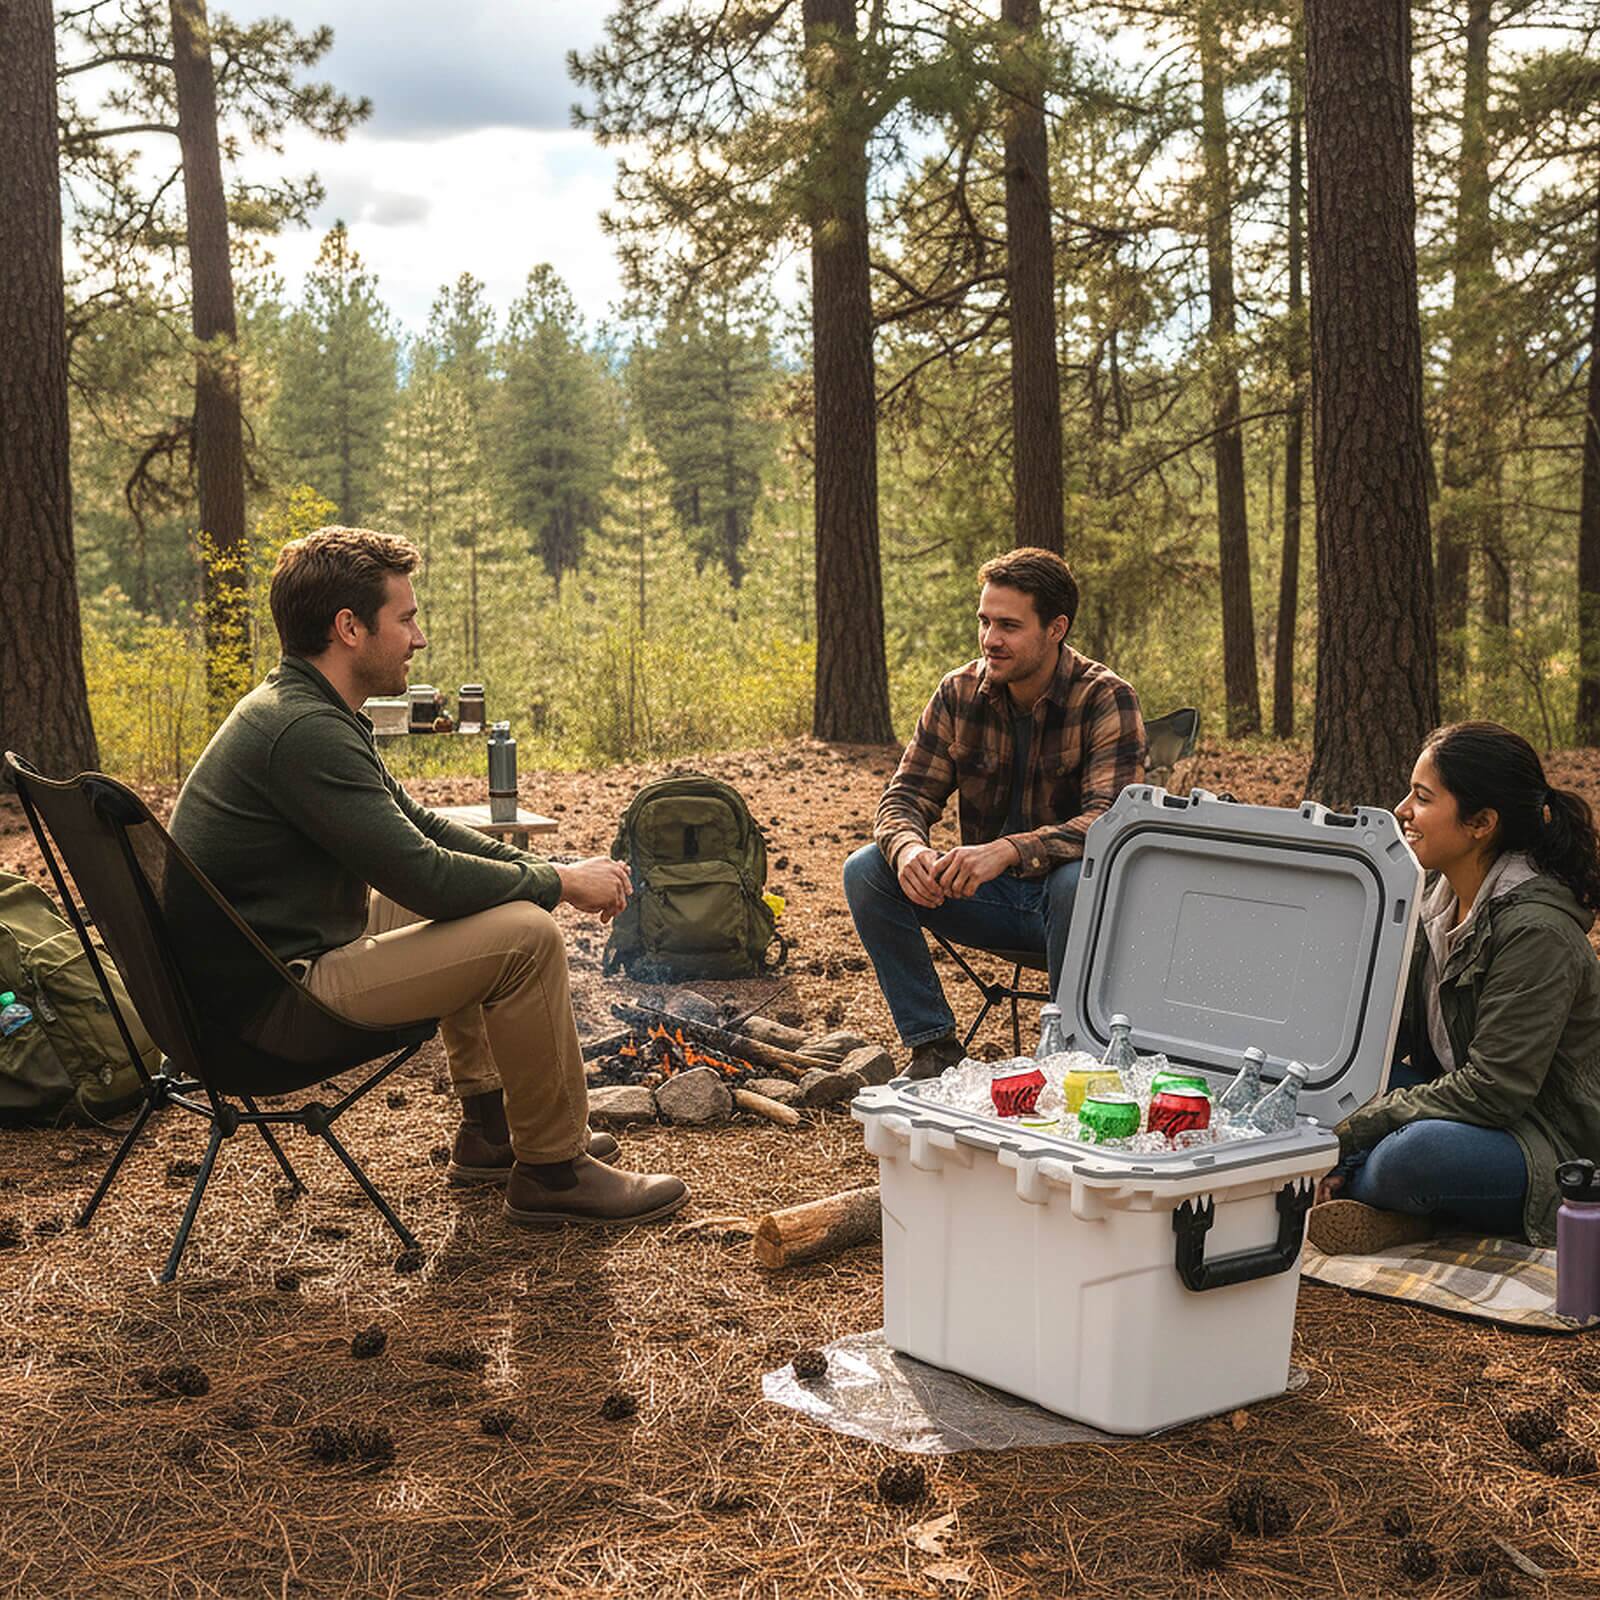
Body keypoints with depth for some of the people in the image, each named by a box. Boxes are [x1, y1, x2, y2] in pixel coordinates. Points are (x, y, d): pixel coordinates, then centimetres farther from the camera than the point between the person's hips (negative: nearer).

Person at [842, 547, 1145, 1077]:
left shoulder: (1106, 700, -16)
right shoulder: (959, 693, -2)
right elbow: (907, 794, -3)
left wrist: (1008, 851, -44)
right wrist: (907, 846, -29)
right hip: (987, 895, 4)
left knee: (1080, 881, -39)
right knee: (867, 870, -15)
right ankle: (933, 1044, -9)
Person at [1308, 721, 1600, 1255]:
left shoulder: (1536, 930, -23)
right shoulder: (1438, 896, 3)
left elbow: (1492, 1091, -25)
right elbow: (1392, 1027, 8)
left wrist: (1353, 1130, -22)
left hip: (1555, 1153, -9)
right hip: (1460, 1109, 9)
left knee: (1418, 1153, -36)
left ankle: (1350, 1188, -5)